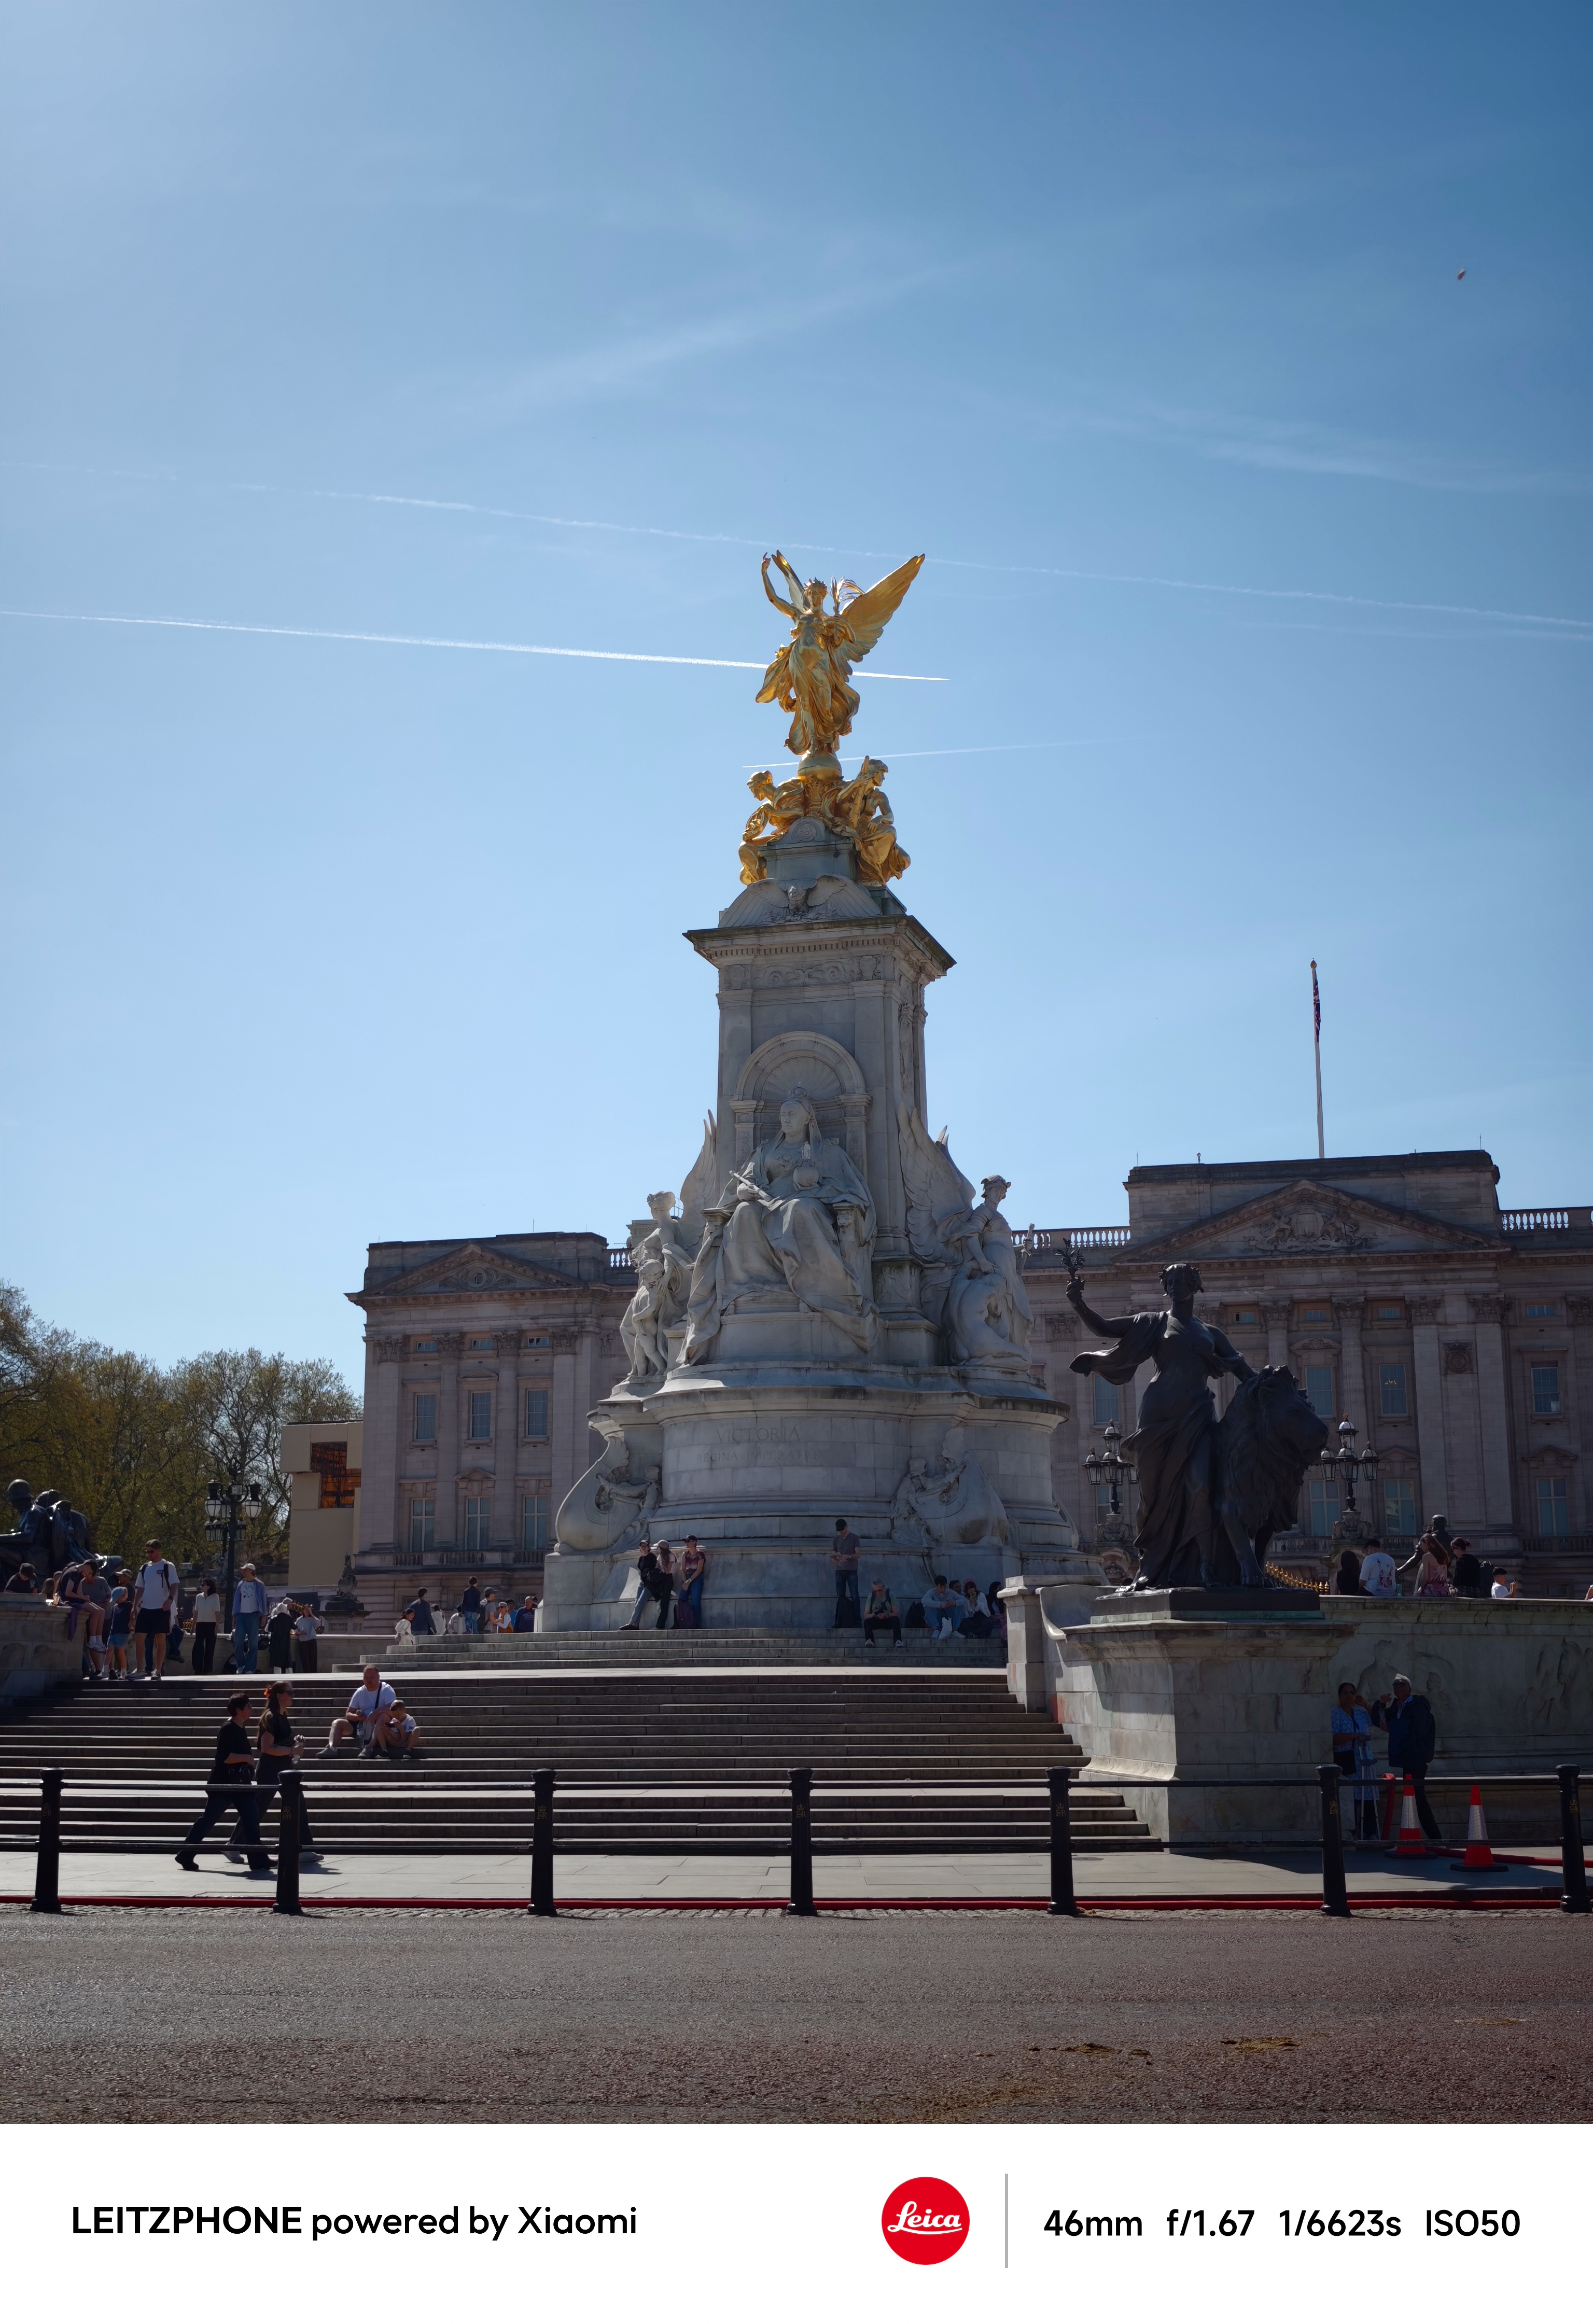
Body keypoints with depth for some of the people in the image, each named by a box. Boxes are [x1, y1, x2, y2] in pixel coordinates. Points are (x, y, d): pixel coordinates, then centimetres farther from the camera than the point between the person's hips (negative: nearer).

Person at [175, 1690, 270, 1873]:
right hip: (222, 1784, -9)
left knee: (252, 1817, 0)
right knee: (208, 1820, -1)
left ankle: (258, 1860, 0)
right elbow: (224, 1757, -25)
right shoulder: (227, 1729, -17)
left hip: (239, 1783, 9)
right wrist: (247, 1758, -20)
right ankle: (185, 1856, 11)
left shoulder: (241, 1729, 11)